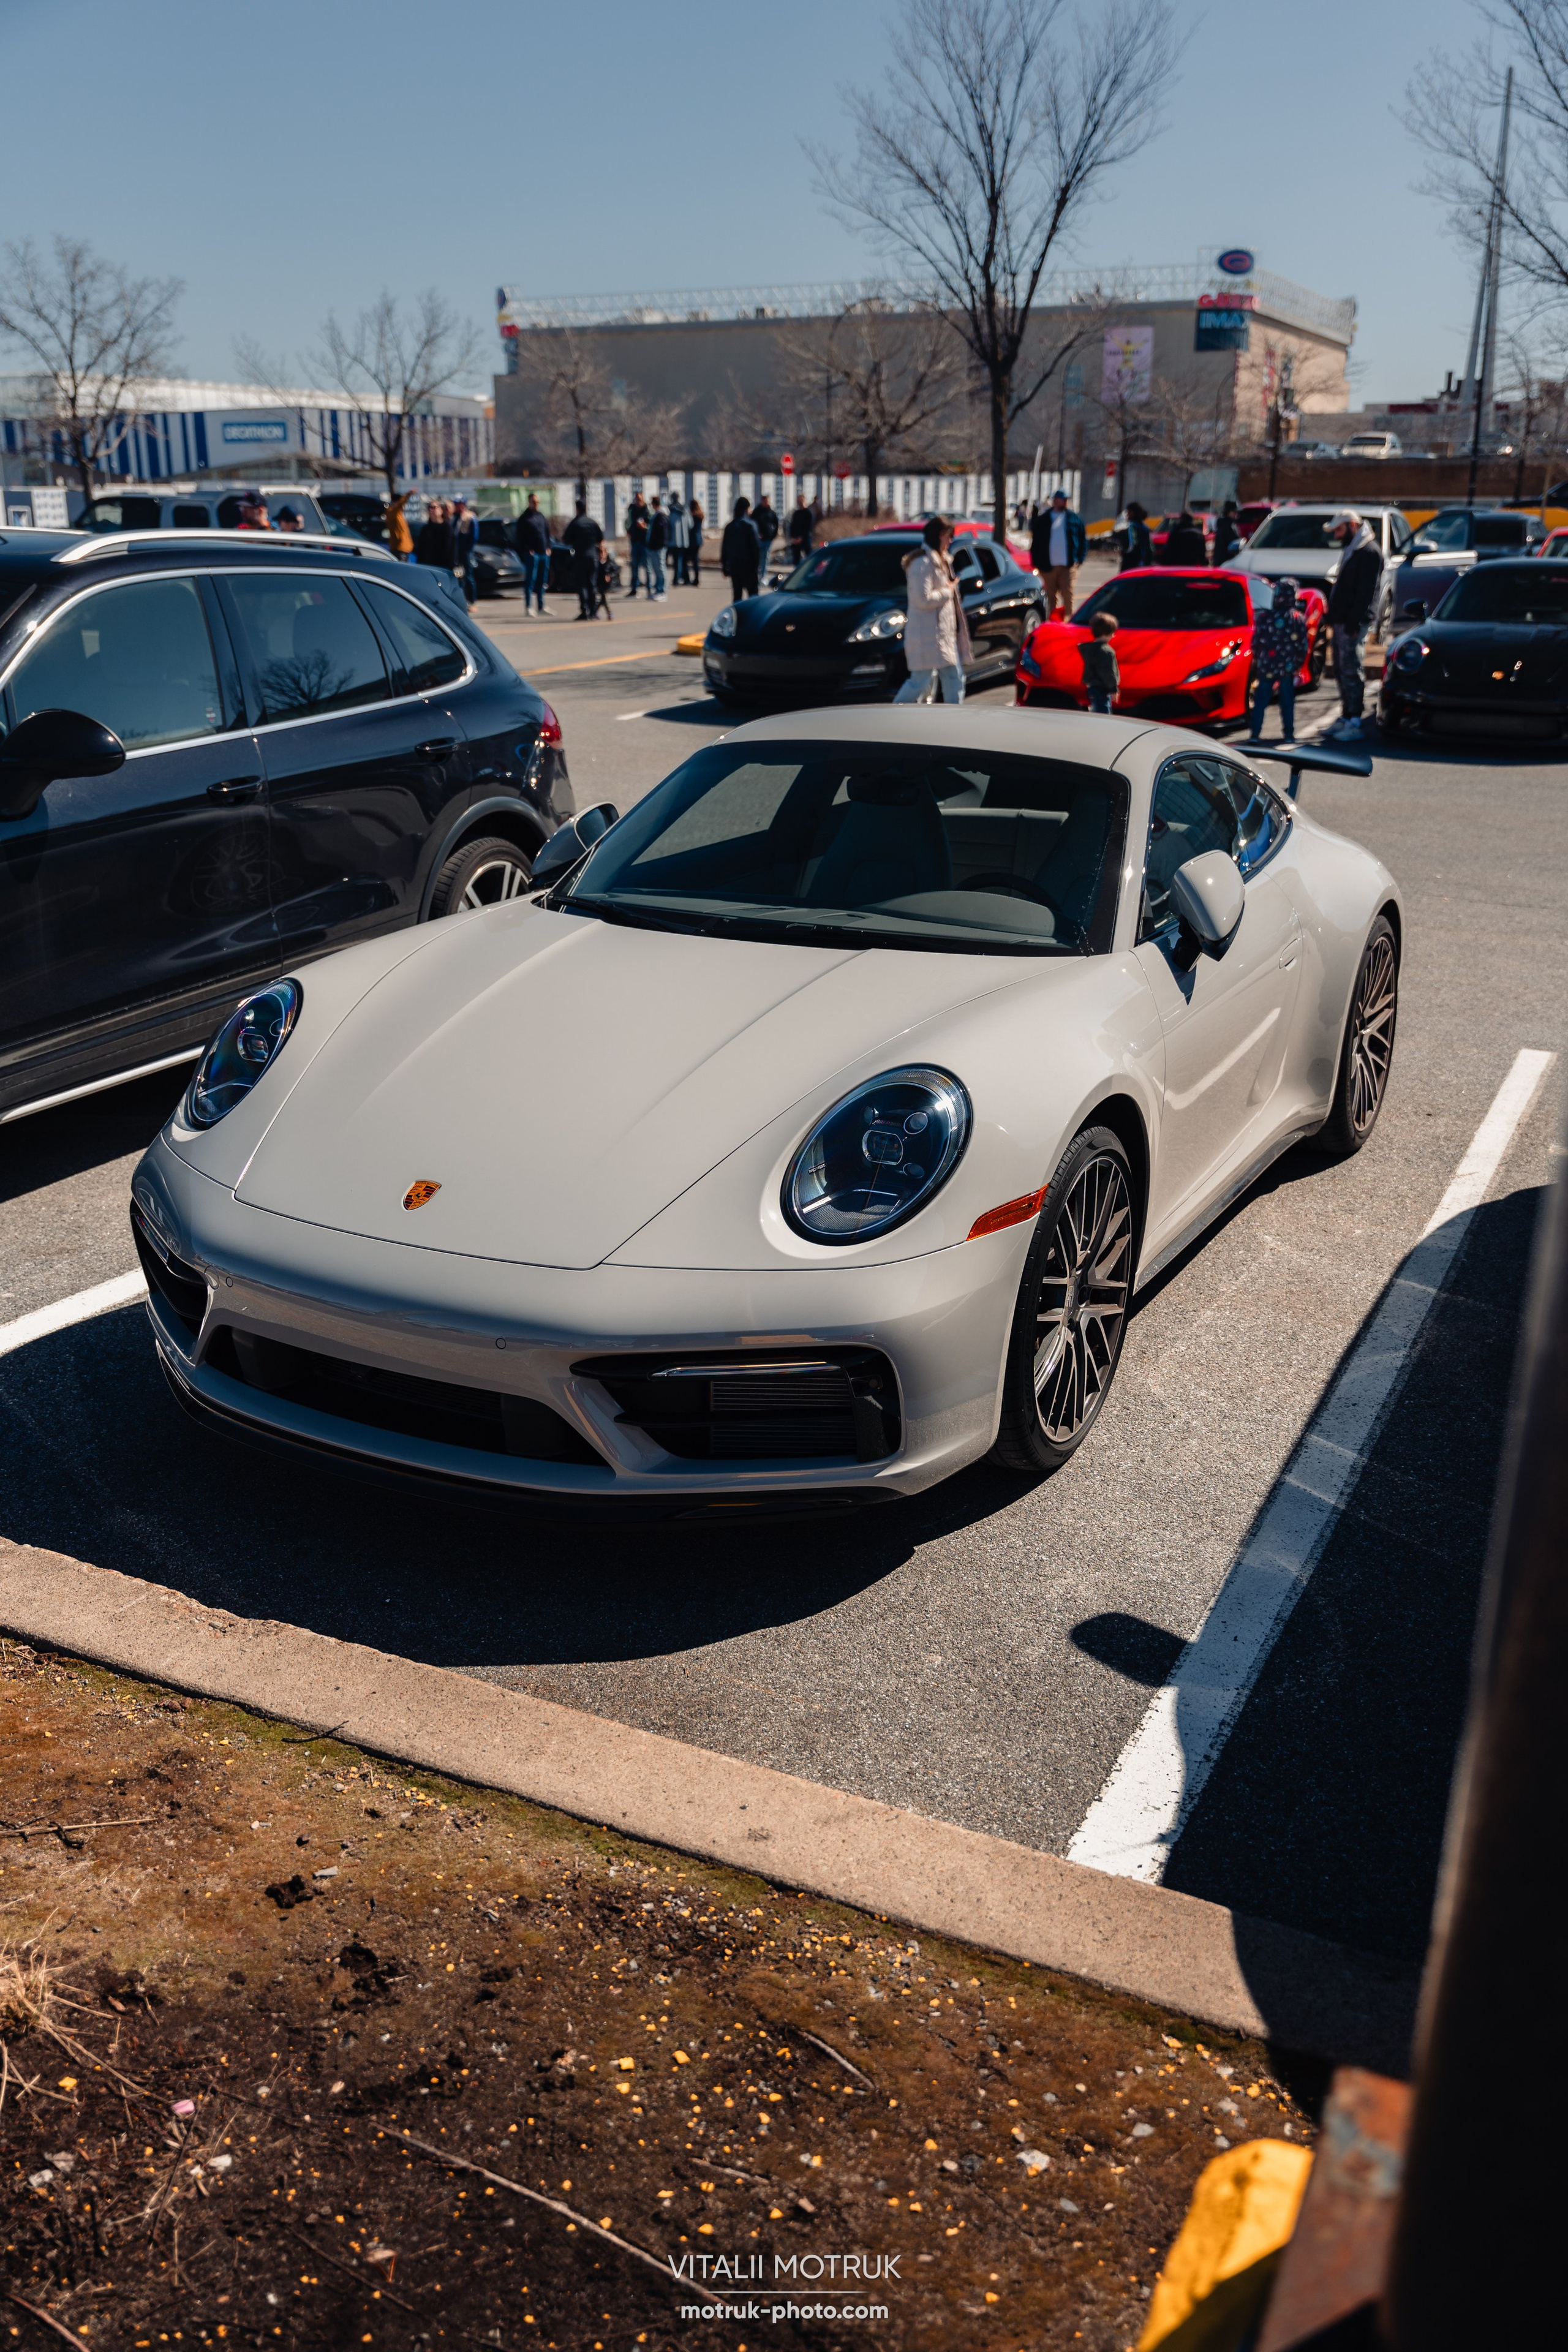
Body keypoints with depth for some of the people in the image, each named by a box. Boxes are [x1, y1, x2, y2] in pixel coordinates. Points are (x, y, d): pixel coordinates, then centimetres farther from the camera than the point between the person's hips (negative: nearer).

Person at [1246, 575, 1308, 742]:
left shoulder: (1264, 618, -5)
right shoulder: (1298, 619, -4)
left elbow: (1256, 642, -1)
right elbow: (1303, 646, -2)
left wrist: (1257, 660, 15)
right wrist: (1298, 664, 11)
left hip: (1266, 667, 0)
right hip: (1288, 667, 0)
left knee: (1261, 701, 7)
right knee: (1287, 702, 9)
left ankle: (1256, 734, 2)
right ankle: (1289, 735, 10)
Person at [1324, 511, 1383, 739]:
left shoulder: (1369, 552, -11)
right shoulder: (1352, 551, 20)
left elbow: (1366, 591, -19)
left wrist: (1353, 622, -24)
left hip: (1353, 623, -10)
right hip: (1341, 621, 10)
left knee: (1350, 670, -11)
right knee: (1342, 669, 12)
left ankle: (1354, 723, -11)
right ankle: (1346, 716, 19)